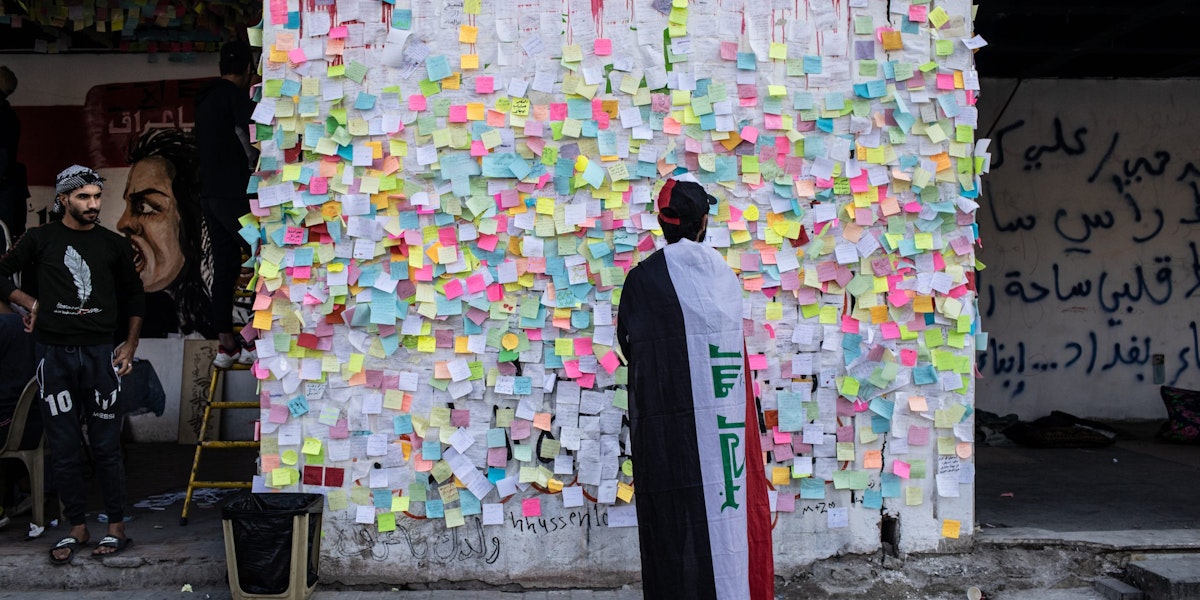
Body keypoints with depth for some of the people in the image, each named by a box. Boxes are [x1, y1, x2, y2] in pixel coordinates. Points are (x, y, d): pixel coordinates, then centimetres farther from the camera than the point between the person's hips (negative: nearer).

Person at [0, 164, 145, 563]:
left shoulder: (113, 245, 8)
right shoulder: (41, 240, 6)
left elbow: (135, 297, 16)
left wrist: (130, 345, 10)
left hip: (99, 353, 0)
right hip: (55, 355, 0)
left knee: (106, 446, 1)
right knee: (64, 448, 4)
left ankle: (117, 527, 9)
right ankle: (77, 529, 13)